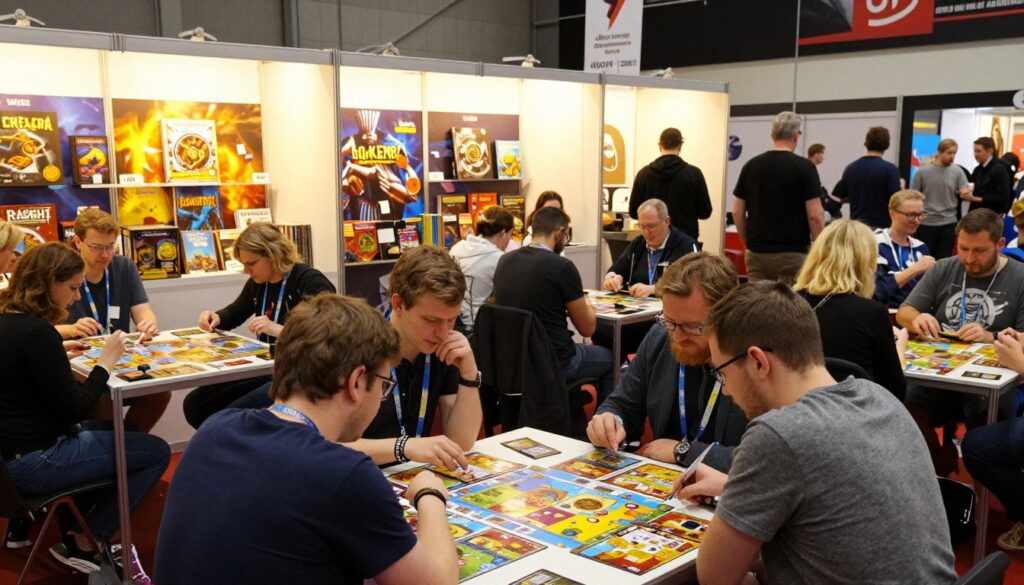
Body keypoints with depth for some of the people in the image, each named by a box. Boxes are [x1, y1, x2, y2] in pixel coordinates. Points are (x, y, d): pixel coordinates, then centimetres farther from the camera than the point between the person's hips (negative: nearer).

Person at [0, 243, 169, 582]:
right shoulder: (36, 332, -24)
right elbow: (74, 409, -20)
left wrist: (58, 353, 13)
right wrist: (106, 362, -10)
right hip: (32, 461, -10)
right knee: (156, 452, 0)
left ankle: (74, 529, 24)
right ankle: (84, 545, 10)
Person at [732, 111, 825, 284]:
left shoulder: (751, 166, 4)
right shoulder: (804, 167, -9)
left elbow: (737, 212, 6)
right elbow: (815, 215, -12)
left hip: (757, 252, 4)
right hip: (792, 253, -4)